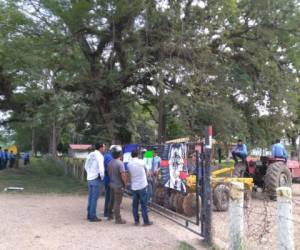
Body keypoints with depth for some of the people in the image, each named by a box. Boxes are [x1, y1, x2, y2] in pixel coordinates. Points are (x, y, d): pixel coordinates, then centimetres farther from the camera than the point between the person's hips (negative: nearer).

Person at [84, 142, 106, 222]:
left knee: (90, 197, 15)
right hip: (96, 179, -8)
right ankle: (93, 216, 3)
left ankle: (89, 214, 23)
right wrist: (102, 177, -8)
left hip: (89, 178, 8)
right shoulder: (99, 156, -15)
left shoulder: (90, 155, 9)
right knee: (94, 198, -1)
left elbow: (86, 166, 17)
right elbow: (101, 168, -22)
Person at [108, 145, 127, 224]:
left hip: (112, 184, 8)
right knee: (117, 202, -1)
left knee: (112, 200, 20)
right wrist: (125, 183, -9)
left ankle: (110, 215, 32)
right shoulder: (120, 163, -22)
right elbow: (123, 175, -24)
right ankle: (118, 219, 6)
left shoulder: (110, 163, 3)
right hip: (118, 185, -8)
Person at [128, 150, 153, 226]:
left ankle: (136, 221, 15)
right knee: (144, 204, 2)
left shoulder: (129, 164, 0)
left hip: (134, 187, 3)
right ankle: (146, 221, 8)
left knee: (135, 205, 10)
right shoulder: (141, 162, -8)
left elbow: (130, 175, 7)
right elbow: (146, 170, 9)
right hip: (142, 186, -3)